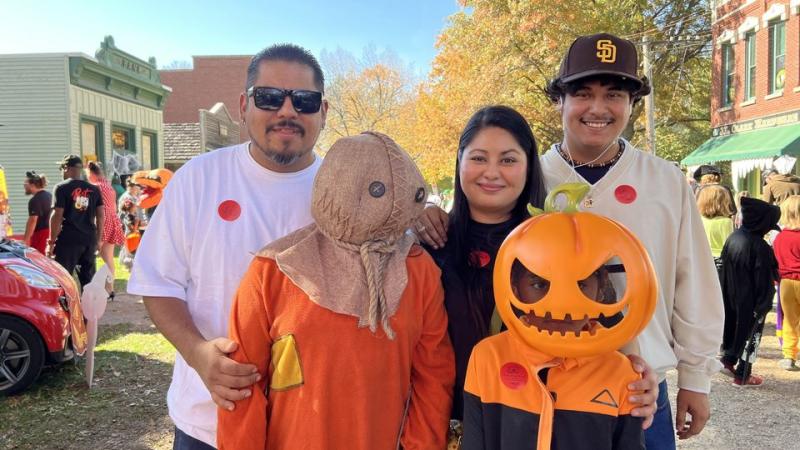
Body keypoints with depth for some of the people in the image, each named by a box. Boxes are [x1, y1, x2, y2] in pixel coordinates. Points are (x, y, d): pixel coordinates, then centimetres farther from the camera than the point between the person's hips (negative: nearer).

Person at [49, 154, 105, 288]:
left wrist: (51, 241, -4)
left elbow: (57, 216, -9)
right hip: (89, 239, 5)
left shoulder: (61, 188, -4)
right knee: (88, 279, 11)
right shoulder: (94, 189, 10)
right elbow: (101, 216, 9)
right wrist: (98, 239, 17)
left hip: (68, 239, -5)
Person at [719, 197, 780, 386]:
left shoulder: (733, 238, -4)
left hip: (731, 298, 6)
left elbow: (724, 265, 6)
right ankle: (742, 375, 18)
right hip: (751, 302, -6)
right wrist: (765, 303, -7)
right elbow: (765, 281, -19)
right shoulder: (760, 248, -25)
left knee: (732, 324, 23)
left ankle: (728, 359, 38)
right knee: (751, 331, 9)